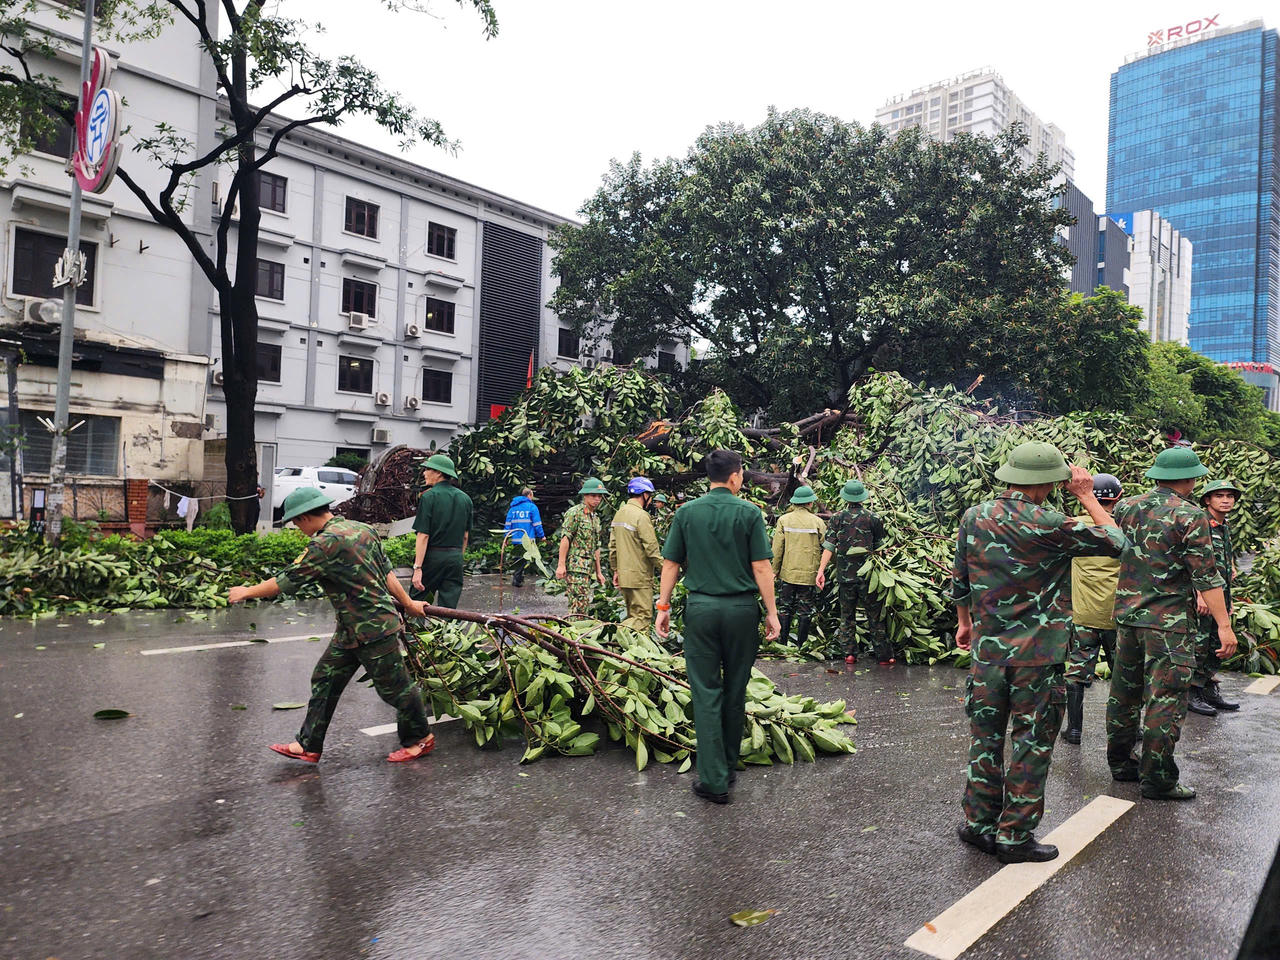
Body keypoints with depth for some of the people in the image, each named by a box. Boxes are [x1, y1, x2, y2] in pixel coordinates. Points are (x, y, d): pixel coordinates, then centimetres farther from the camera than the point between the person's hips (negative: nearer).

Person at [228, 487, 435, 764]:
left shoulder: (326, 543, -21)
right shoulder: (362, 529, 7)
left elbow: (286, 581, -14)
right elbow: (387, 572, 12)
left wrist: (247, 592, 2)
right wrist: (407, 603, 18)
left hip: (374, 630, -10)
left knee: (394, 687, 6)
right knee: (325, 681, 13)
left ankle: (420, 738, 23)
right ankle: (309, 745, 22)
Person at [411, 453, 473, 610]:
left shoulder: (429, 496, -9)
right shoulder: (465, 498, 8)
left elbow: (423, 535, -14)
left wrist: (418, 567, -14)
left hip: (432, 556, -5)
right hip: (456, 557, 5)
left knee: (416, 602, 8)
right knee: (449, 608, 6)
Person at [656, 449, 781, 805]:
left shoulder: (687, 512, 2)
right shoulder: (749, 512, -4)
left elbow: (671, 564, 2)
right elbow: (761, 567, -6)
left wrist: (663, 606, 9)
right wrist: (771, 612, 0)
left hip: (701, 608, 1)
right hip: (742, 609, 0)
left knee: (706, 692, 4)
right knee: (735, 690, 13)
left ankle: (714, 779, 3)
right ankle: (729, 768, 28)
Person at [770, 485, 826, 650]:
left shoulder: (783, 520, -2)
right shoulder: (818, 522, -5)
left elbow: (777, 548, -2)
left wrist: (775, 570, 7)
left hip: (788, 572, 1)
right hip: (810, 574, -1)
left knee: (785, 608, 11)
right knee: (805, 611, 7)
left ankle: (783, 642, 14)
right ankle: (801, 645, 11)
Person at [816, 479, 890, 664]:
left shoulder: (838, 518, 0)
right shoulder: (873, 518, 0)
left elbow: (829, 546, -7)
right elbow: (879, 547, 7)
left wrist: (821, 570, -8)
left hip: (845, 574, 1)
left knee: (847, 615, 12)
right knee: (874, 614, 7)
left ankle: (850, 653, 10)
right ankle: (884, 654, 9)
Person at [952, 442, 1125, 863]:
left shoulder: (973, 518, 0)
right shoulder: (1049, 526, -16)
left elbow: (959, 580, 11)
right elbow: (1115, 543, -3)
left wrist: (964, 622, 25)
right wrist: (1087, 497, 5)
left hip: (987, 650, 5)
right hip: (1038, 655, -5)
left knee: (986, 737, 15)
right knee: (1031, 745, 8)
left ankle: (979, 822, 25)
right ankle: (1016, 836, 17)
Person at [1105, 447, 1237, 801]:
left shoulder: (1126, 507, 6)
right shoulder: (1190, 516, -12)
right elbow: (1205, 575, -14)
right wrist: (1223, 625, -11)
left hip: (1126, 615, 6)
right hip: (1169, 621, -6)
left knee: (1124, 692, 15)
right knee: (1165, 699, 1)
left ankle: (1120, 762, 26)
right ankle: (1157, 780, 6)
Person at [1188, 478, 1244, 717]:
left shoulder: (1225, 528, 16)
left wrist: (1228, 601, 22)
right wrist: (1200, 595, -25)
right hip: (1201, 594, -9)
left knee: (1216, 645, 13)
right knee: (1198, 645, -5)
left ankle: (1210, 692, 22)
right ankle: (1191, 695, 3)